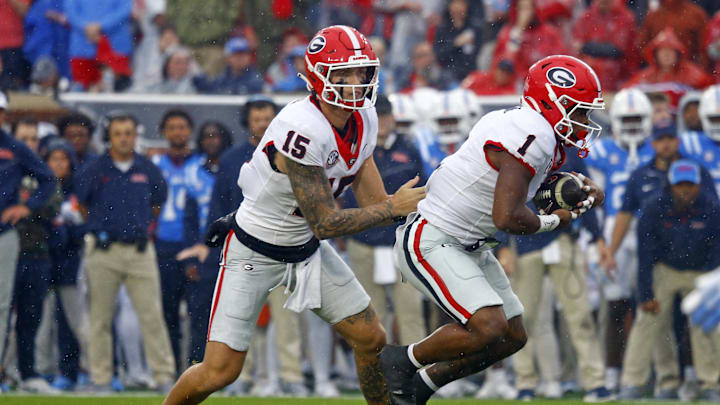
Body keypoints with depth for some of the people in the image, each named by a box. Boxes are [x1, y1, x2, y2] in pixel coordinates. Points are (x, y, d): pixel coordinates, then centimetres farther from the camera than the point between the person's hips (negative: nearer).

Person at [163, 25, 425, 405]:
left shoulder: (363, 119, -5)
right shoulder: (303, 131, -32)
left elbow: (373, 201, 1)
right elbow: (324, 223, -26)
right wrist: (392, 208, -19)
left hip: (306, 247, 8)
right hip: (253, 254, -8)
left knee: (371, 339, 7)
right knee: (219, 371, -10)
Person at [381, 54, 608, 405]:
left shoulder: (543, 135, 8)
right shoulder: (531, 137, -23)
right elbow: (507, 218, -29)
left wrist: (586, 194, -1)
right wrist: (551, 222, -10)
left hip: (468, 246, 11)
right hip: (429, 242, -11)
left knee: (513, 337, 10)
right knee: (490, 327, -23)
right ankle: (400, 361, -2)